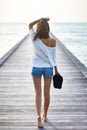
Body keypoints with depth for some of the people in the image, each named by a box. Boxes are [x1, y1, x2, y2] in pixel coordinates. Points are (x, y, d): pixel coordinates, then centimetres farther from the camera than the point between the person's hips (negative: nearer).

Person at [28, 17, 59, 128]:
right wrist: (56, 70, 6)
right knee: (46, 92, 14)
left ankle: (39, 116, -11)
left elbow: (30, 25, 4)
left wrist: (41, 19, -3)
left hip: (36, 68, 0)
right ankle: (45, 115, 29)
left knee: (38, 92, 6)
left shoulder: (35, 39, -13)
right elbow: (53, 57, -5)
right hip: (48, 68, 0)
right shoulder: (52, 41, -13)